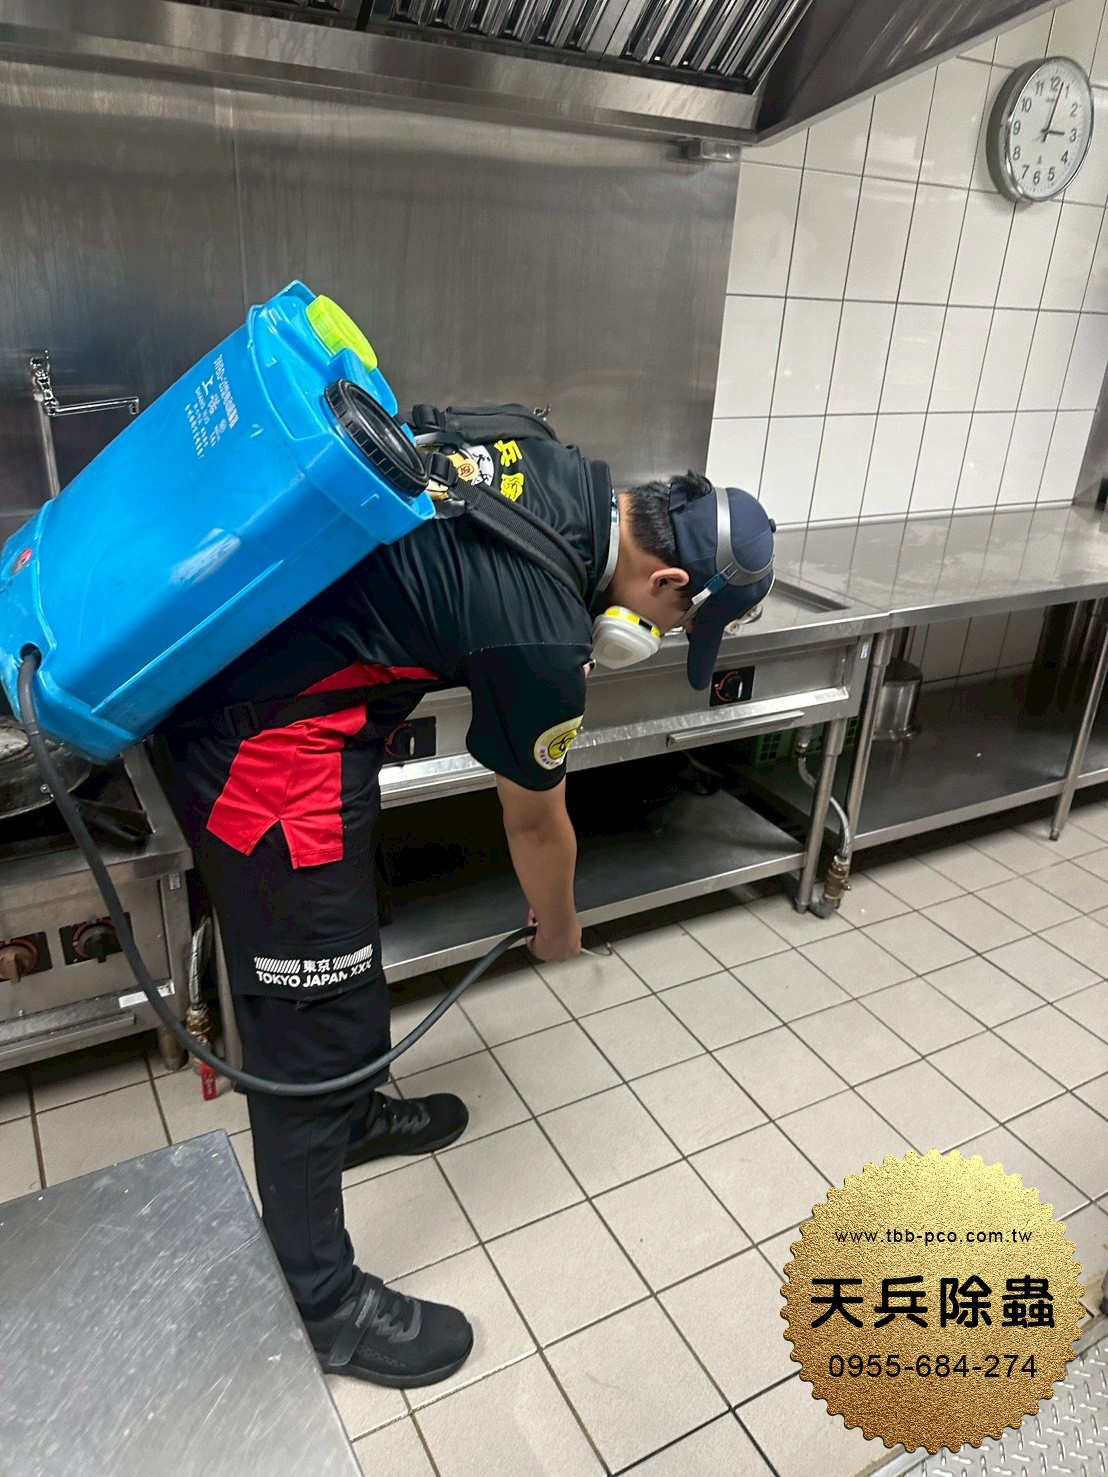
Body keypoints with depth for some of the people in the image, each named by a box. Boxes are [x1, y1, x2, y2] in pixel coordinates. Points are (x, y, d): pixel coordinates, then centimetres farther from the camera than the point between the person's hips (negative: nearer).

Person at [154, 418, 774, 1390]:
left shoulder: (552, 464, 0)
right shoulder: (545, 636, -23)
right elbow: (535, 822, -6)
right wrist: (558, 930, 15)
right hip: (266, 749, -10)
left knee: (344, 949, 24)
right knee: (315, 1014, 2)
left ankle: (354, 1116, 49)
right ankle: (316, 1299, 23)